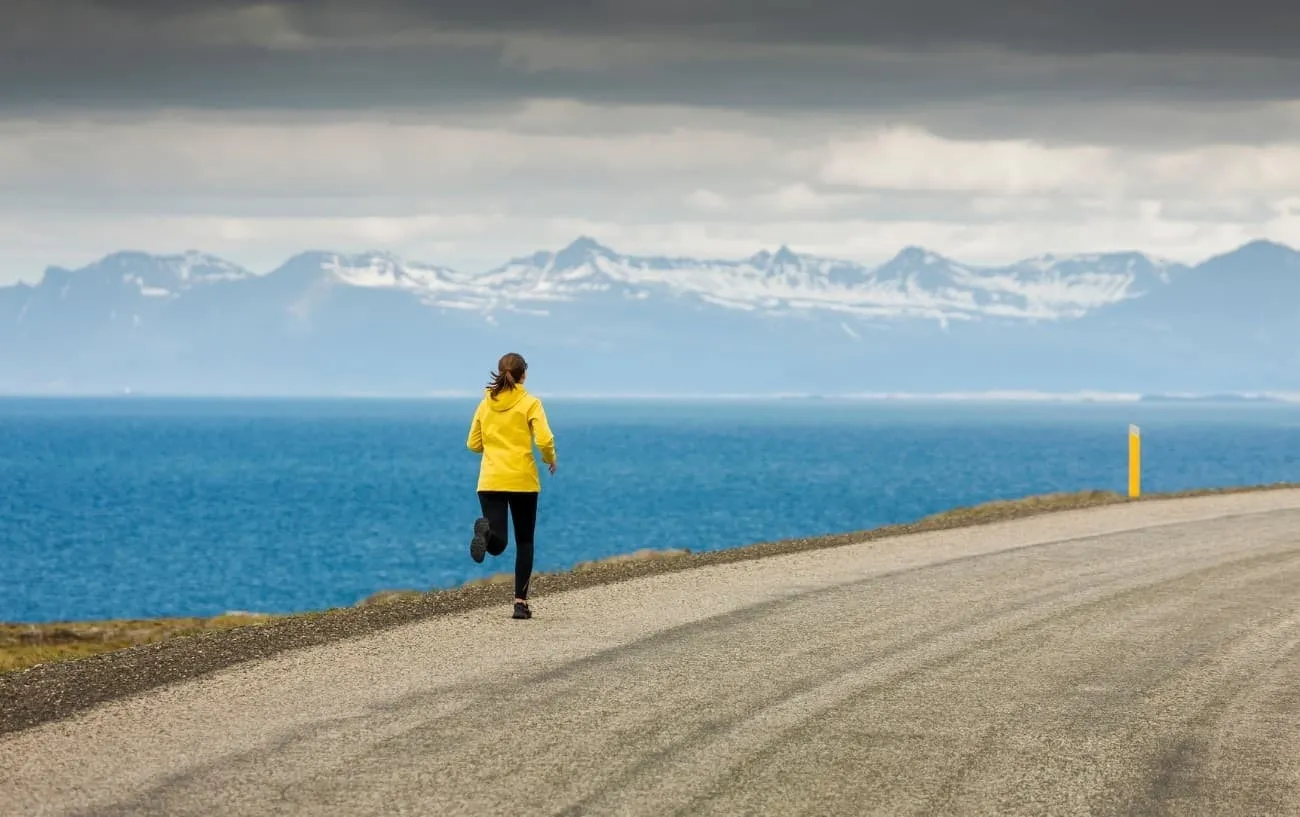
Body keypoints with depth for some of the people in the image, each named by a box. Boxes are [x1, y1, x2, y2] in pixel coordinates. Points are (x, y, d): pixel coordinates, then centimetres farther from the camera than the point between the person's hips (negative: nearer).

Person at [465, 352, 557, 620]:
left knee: (497, 545, -4)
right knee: (524, 542, 12)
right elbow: (545, 440, -13)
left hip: (490, 481, 2)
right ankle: (521, 602, 7)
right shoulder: (530, 403, -3)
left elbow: (474, 444, 13)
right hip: (523, 480, -2)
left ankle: (486, 529, -40)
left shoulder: (486, 404, 8)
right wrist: (550, 460, 7)